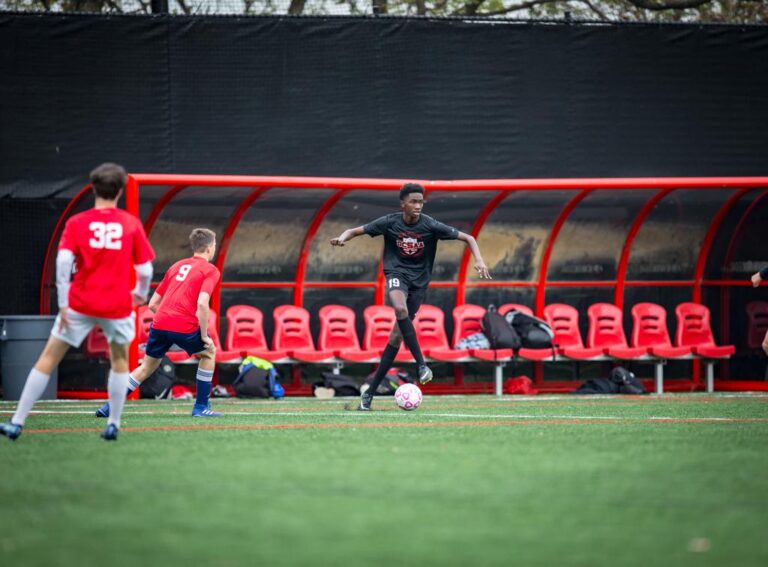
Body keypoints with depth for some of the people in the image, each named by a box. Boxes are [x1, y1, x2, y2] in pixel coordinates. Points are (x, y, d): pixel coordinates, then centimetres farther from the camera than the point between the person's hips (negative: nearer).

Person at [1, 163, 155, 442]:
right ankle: (113, 424, 17)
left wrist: (63, 303, -9)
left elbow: (63, 261, -13)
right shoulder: (131, 224, 0)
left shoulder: (77, 223, 0)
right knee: (120, 360, 23)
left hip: (81, 303, 0)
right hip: (118, 305, 0)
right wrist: (141, 293, 20)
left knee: (48, 358, 4)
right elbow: (145, 269, 0)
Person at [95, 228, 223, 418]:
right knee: (209, 353, 21)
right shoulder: (210, 270, 4)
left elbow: (153, 304, 22)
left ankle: (110, 406, 12)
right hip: (185, 326, -5)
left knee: (147, 366, 19)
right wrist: (204, 336, -5)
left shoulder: (177, 266, 23)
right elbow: (202, 304, -13)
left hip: (160, 323, 5)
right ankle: (201, 407, 18)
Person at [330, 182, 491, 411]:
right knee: (400, 308, -36)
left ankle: (370, 392, 6)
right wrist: (342, 238, -23)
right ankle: (421, 364, -33)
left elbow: (468, 238, -3)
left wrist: (478, 260, -19)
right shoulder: (389, 222, -7)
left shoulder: (430, 226, -9)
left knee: (397, 336, -3)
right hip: (397, 273, -1)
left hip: (419, 280, 1)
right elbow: (355, 231, -1)